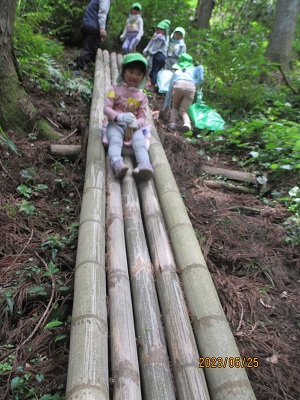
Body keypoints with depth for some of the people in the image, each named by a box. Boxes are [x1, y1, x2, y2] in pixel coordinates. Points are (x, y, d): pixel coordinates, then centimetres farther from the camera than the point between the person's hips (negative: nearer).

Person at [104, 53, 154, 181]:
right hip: (116, 124, -1)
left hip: (134, 127, 2)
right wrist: (119, 116, -26)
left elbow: (142, 116, 6)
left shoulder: (142, 96, 13)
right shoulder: (115, 89, 7)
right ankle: (117, 163, -58)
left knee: (140, 143, -29)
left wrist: (136, 124, -21)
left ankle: (144, 165, -52)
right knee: (115, 141, -33)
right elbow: (106, 108, -4)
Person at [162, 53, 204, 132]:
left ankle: (172, 123, -2)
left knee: (175, 107, 21)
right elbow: (200, 68, 11)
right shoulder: (193, 70, 37)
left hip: (178, 85, 0)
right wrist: (196, 86, 14)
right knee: (184, 110, 5)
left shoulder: (176, 72, 38)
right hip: (191, 86, 0)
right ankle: (187, 123, -24)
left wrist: (166, 106, 43)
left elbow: (169, 90, 38)